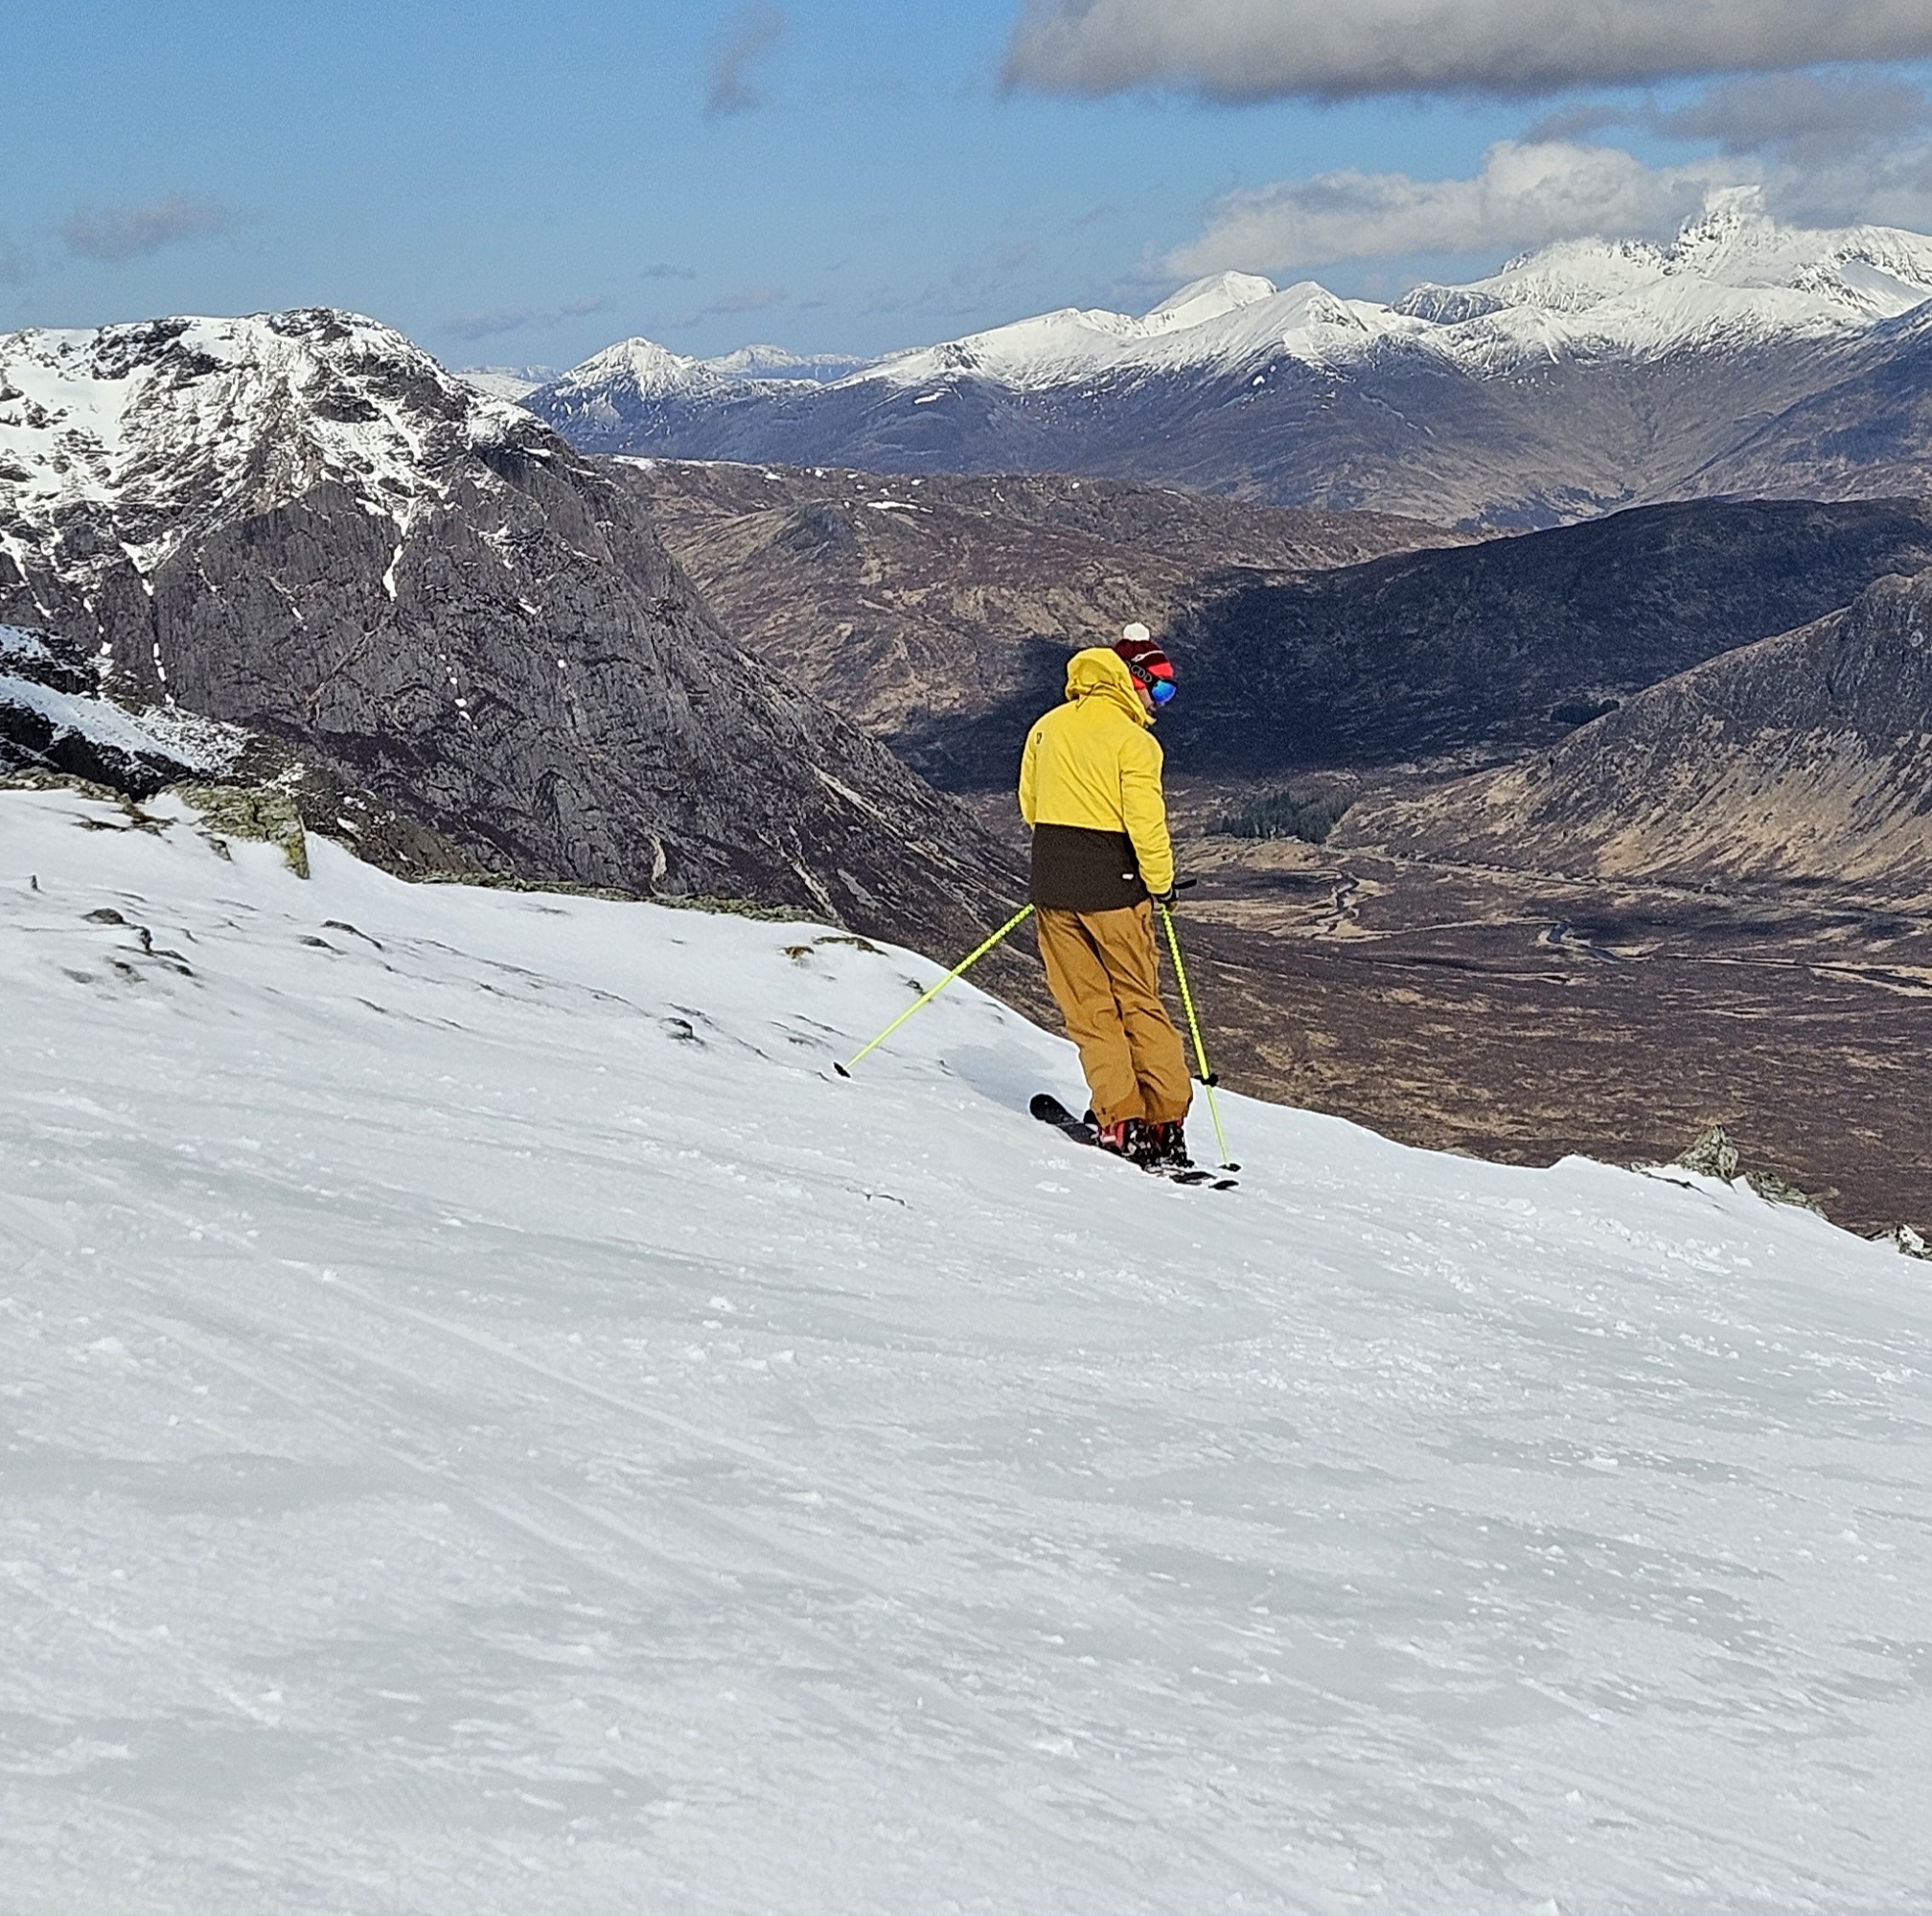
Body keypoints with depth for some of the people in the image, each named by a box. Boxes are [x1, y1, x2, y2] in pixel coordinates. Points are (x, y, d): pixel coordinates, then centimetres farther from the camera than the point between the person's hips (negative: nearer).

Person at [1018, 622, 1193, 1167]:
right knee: (1140, 1004, 9)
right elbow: (1146, 823, -14)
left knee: (1089, 1009, 9)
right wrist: (1161, 882, 1)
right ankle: (1165, 1124, 8)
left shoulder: (1047, 728, 5)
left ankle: (1121, 1121, 2)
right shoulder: (1133, 741, -12)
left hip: (1052, 885, 4)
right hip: (1113, 889, -4)